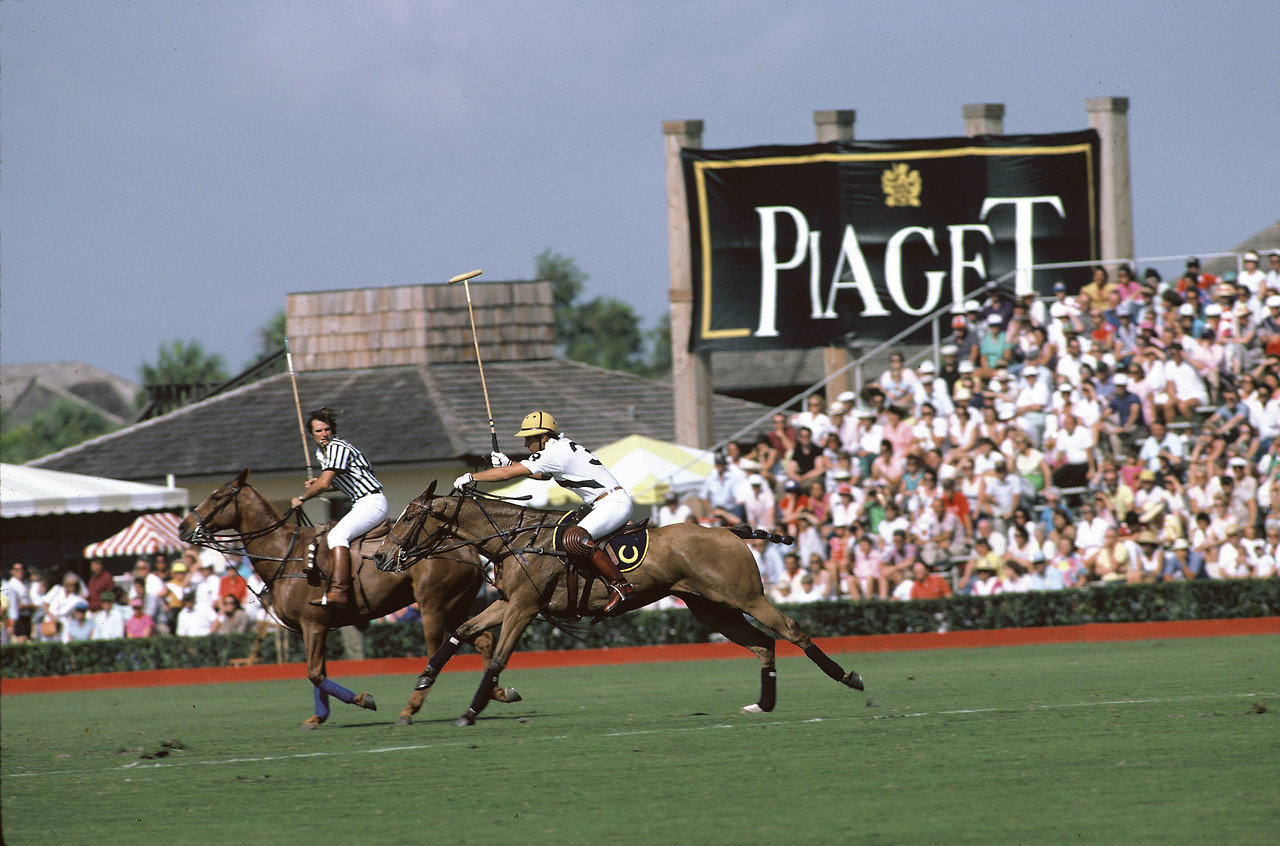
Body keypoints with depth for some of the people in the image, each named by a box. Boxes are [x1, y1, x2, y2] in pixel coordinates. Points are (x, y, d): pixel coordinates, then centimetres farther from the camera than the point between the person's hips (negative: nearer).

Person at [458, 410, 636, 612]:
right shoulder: (562, 447, 16)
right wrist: (508, 463, 26)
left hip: (615, 504, -11)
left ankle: (621, 584, -27)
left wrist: (470, 477, -5)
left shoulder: (554, 453, -15)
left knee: (575, 539, -28)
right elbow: (543, 475, 36)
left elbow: (507, 474, -15)